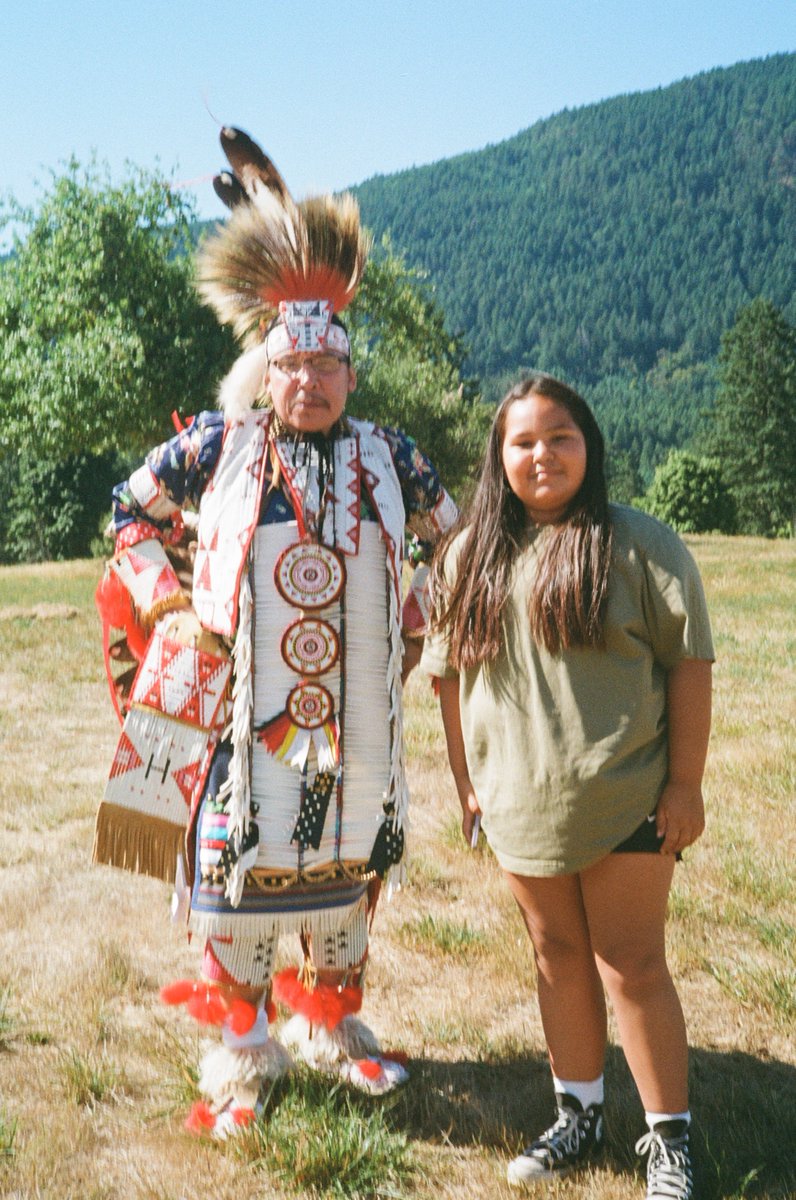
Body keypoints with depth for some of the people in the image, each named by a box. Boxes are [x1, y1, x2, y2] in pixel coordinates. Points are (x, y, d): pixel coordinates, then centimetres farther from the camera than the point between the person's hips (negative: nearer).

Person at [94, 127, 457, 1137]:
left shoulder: (388, 458, 3)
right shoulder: (218, 445, -2)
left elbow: (453, 544, 18)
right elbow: (132, 513, 10)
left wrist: (413, 627, 9)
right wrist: (165, 605, -1)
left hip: (356, 720, 2)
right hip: (243, 709, -2)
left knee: (346, 865, 14)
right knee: (240, 865, 4)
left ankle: (332, 1026, 34)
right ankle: (242, 1050, 23)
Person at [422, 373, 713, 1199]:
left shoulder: (640, 545, -9)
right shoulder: (470, 556, 4)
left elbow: (689, 664, -8)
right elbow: (450, 673, 10)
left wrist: (685, 782, -10)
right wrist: (465, 781, 9)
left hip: (626, 804, -4)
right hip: (520, 805, 4)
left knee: (631, 967, 2)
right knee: (558, 955, 16)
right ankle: (579, 1119, 32)